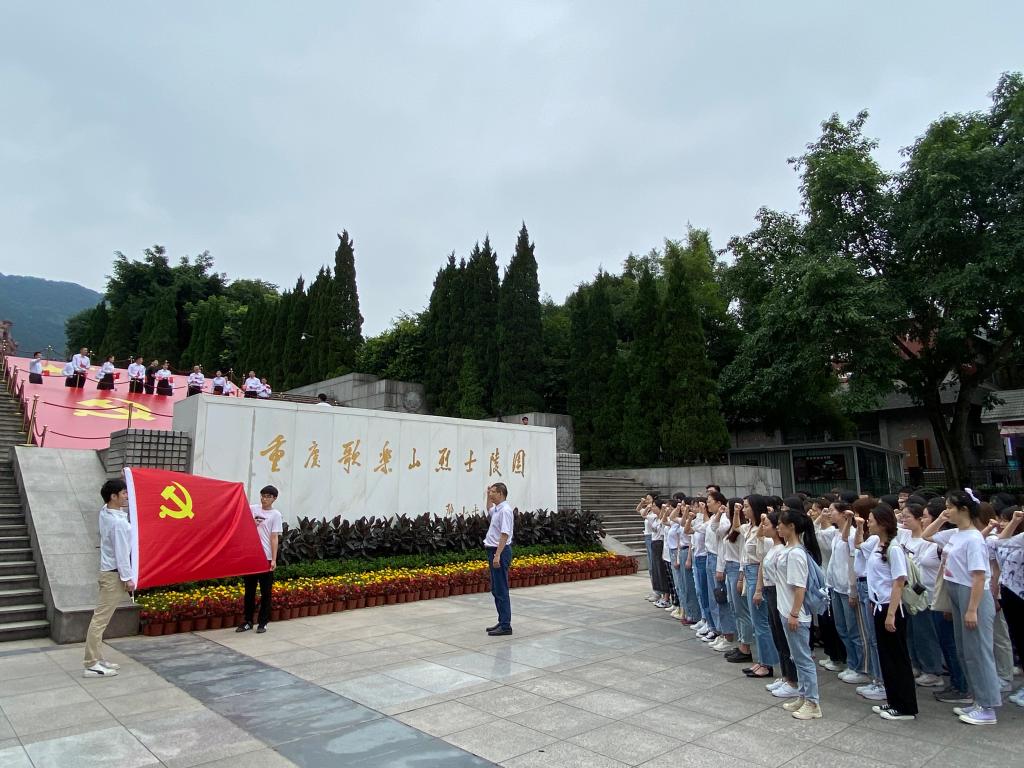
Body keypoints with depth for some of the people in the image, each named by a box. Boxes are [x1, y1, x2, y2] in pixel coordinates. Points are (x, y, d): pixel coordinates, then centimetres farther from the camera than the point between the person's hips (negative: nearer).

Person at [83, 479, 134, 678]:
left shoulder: (105, 512, 2)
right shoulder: (118, 522, -23)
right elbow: (121, 553, -21)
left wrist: (124, 479, 22)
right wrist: (128, 577, -15)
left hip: (109, 571, 10)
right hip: (114, 574, -10)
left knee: (101, 618, 13)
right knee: (100, 619, -6)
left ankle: (97, 659, 21)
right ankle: (91, 665, -1)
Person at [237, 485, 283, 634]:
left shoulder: (275, 515, -2)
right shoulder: (252, 509, 5)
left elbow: (274, 538, -6)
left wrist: (274, 559, -11)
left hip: (266, 557, -3)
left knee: (266, 592, 4)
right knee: (249, 590, 11)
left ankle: (263, 623, 14)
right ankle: (248, 621, 23)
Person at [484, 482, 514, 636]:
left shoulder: (505, 510, -18)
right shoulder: (498, 508, 13)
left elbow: (504, 535, -24)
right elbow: (489, 509, 39)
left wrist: (497, 555, -28)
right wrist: (488, 496, 26)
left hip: (500, 552, -10)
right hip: (494, 551, 10)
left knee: (501, 590, -6)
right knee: (496, 590, 14)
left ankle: (505, 626, -2)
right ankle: (502, 621, 21)